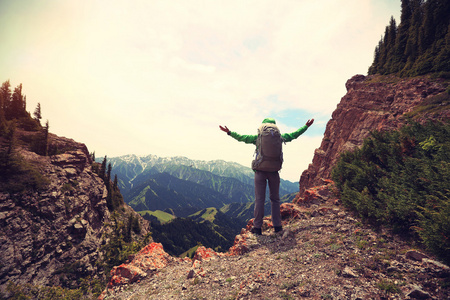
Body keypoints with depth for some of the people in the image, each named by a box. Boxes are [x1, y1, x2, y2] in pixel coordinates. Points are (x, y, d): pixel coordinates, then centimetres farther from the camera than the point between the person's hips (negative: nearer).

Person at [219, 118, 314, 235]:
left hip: (260, 171, -1)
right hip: (274, 171, 1)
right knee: (275, 199, 13)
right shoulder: (280, 137, 4)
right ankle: (277, 226, 17)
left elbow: (241, 137, 8)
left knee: (259, 199, 3)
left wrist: (229, 132, 22)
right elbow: (294, 135, 17)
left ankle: (257, 227, 7)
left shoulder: (257, 137, 1)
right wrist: (306, 126, 32)